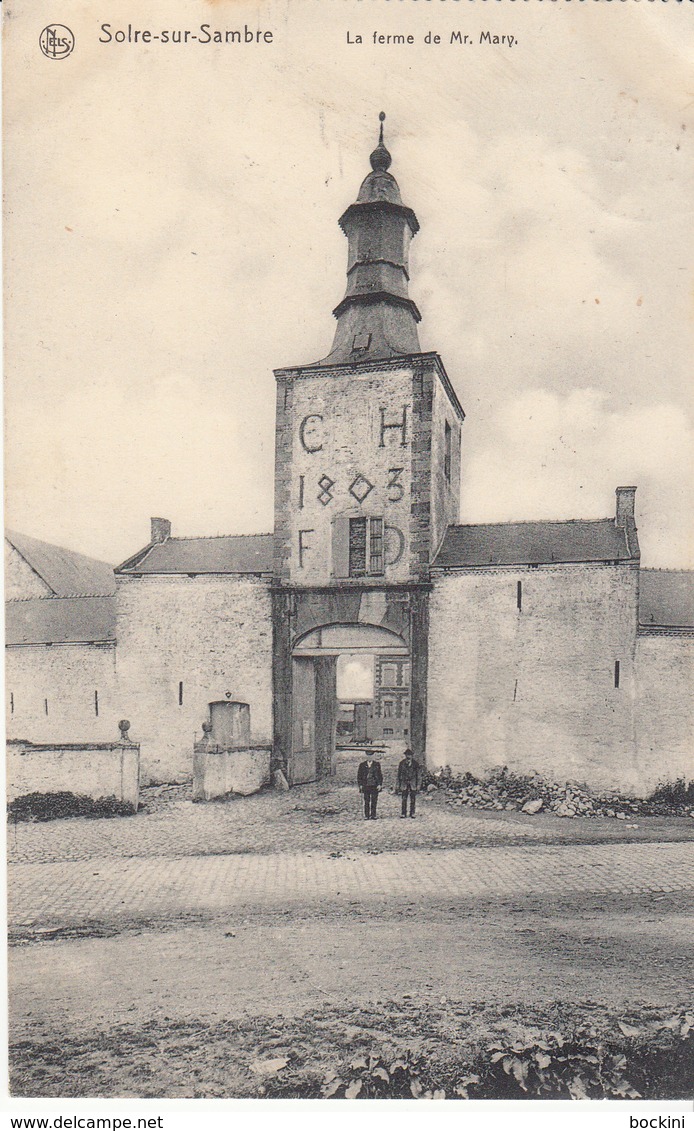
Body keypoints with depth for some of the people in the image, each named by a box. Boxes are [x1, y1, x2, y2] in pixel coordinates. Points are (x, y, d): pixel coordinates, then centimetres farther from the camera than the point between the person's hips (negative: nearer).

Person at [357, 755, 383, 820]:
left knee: (374, 801, -1)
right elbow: (359, 776, 9)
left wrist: (379, 784, 0)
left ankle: (373, 816, 6)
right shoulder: (362, 765, 8)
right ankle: (366, 816, 4)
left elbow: (380, 775, 8)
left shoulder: (377, 765, 7)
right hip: (365, 786, 0)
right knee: (366, 801, -1)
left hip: (374, 786, 0)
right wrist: (360, 785, 0)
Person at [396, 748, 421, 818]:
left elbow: (419, 775, 3)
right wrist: (398, 784, 6)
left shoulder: (416, 764, 0)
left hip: (413, 784, 0)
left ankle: (412, 813, 10)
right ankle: (403, 813, 2)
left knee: (413, 799, 0)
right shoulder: (402, 763, 3)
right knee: (404, 799, -4)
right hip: (404, 783, 1)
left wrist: (418, 784, -2)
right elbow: (399, 774, 9)